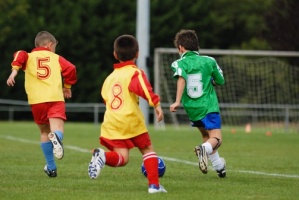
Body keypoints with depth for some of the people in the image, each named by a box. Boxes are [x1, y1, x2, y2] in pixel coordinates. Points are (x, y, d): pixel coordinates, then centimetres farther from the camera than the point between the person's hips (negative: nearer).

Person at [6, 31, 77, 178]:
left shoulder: (29, 57, 16)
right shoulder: (56, 58, 17)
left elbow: (20, 55, -5)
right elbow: (70, 69, 7)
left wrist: (14, 70, -17)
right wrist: (67, 86, 21)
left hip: (37, 100, 1)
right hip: (56, 98, -1)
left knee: (44, 132, 17)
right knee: (56, 129, -12)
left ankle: (51, 167, 20)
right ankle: (56, 137, -50)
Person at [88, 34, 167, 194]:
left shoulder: (110, 77, 20)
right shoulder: (135, 73, 0)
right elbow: (143, 88, -21)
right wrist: (156, 103, -30)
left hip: (111, 123, 4)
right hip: (131, 121, -4)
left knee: (122, 158, 0)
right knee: (147, 149, 15)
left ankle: (102, 156, -32)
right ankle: (154, 184, 7)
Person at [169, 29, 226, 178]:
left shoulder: (180, 63, -1)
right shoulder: (208, 61, 4)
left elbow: (181, 78, -22)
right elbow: (221, 81, 13)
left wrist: (177, 101, -27)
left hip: (191, 108, 2)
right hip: (208, 106, -2)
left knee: (206, 135, 25)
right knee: (216, 138, -10)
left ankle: (219, 166, 30)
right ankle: (204, 149, -43)